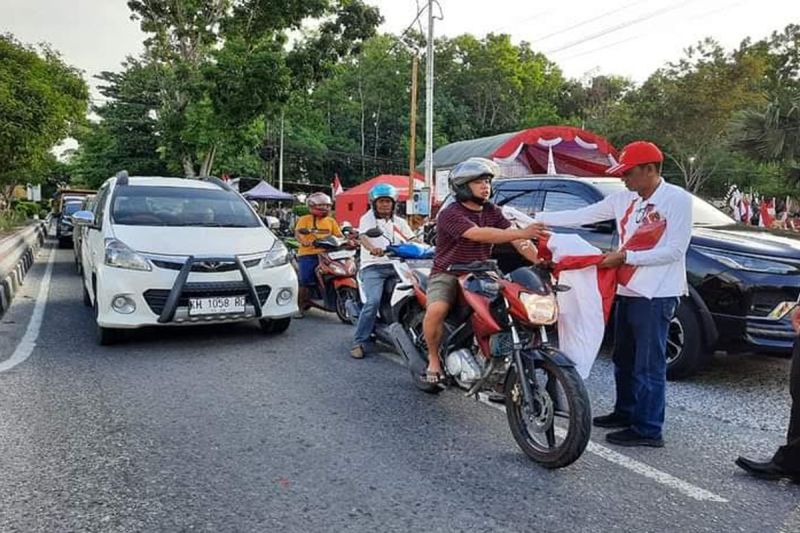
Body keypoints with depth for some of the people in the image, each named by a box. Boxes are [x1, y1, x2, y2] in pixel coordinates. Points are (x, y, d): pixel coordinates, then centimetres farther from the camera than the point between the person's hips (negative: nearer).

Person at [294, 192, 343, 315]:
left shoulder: (331, 221, 17)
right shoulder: (304, 219, 5)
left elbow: (339, 235, 11)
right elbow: (297, 233, -9)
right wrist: (303, 241, -30)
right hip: (307, 254, -3)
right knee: (305, 282, -8)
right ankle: (300, 307, 5)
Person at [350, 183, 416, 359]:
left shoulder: (399, 222, 21)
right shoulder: (367, 219, 7)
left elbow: (412, 240, 11)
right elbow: (363, 236, -13)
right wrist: (372, 248, -37)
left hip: (396, 266, 4)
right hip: (373, 267, -4)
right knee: (373, 302, -25)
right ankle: (359, 342, -15)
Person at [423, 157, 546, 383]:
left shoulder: (492, 212, 7)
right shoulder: (450, 214, -15)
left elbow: (516, 240, -4)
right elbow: (479, 234, -32)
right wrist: (521, 233, -40)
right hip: (448, 275, -5)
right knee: (436, 311, -32)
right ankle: (434, 357, -4)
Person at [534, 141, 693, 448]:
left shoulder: (677, 199, -11)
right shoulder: (624, 199, 8)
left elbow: (675, 250, -17)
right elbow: (582, 216, 8)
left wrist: (625, 257, -18)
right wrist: (539, 219, 4)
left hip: (656, 295, -8)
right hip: (628, 291, 8)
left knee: (649, 366, -1)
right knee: (624, 360, 19)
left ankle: (648, 430, 9)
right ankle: (625, 413, 34)